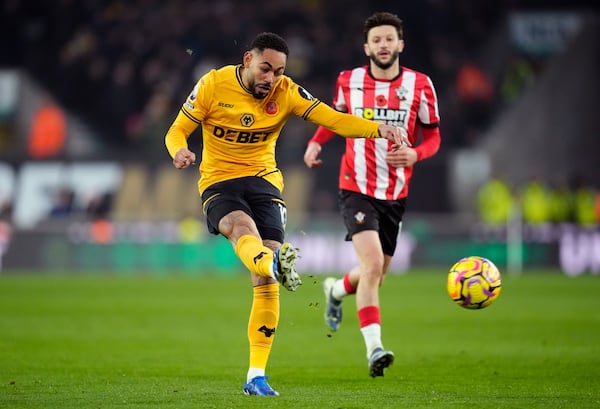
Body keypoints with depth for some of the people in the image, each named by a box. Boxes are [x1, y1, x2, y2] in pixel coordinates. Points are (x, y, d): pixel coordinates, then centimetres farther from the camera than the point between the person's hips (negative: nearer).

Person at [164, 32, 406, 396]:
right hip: (219, 184, -2)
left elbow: (333, 119, -13)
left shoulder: (286, 92, -2)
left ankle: (256, 376, -7)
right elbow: (177, 130, -1)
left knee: (265, 283, -11)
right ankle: (276, 263, -73)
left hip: (263, 181, 2)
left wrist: (378, 129, -30)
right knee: (242, 225, -38)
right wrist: (180, 150, -25)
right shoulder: (213, 84, -5)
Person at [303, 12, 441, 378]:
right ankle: (374, 348, -21)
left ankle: (336, 290, 48)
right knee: (372, 264, -22)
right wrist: (316, 142, 2)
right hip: (357, 190, -3)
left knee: (375, 276, 13)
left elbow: (433, 137, 4)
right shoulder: (349, 81, -2)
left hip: (395, 195, 3)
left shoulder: (419, 85, -3)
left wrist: (415, 154, -17)